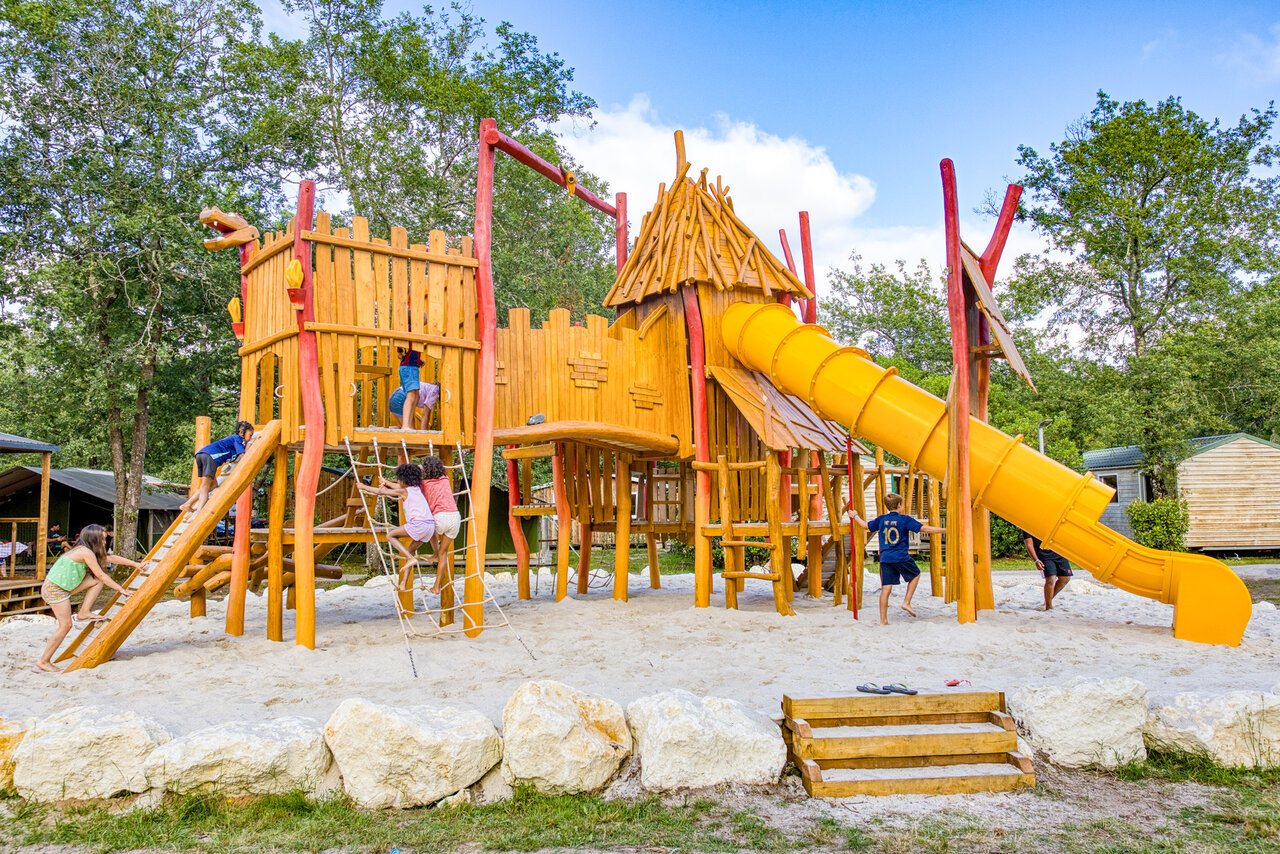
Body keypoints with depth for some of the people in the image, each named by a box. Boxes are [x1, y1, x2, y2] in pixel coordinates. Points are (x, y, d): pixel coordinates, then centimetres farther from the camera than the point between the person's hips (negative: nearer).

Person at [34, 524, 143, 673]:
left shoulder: (84, 550, 11)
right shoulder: (86, 552, -16)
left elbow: (111, 558, 18)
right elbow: (101, 574, -14)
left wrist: (136, 564, 21)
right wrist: (120, 589, -8)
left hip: (64, 586, 9)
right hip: (55, 589, -9)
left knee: (97, 581, 5)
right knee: (65, 625, -7)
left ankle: (84, 613, 7)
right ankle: (43, 662, 1)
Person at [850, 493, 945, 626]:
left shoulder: (881, 519, 7)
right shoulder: (905, 519, -5)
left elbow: (866, 526, 21)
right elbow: (924, 529, -9)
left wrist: (855, 516, 39)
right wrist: (945, 530, -2)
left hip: (885, 559, 4)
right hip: (902, 558, -3)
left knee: (886, 588, 4)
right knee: (915, 575, 24)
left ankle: (883, 620, 4)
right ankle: (906, 602, 13)